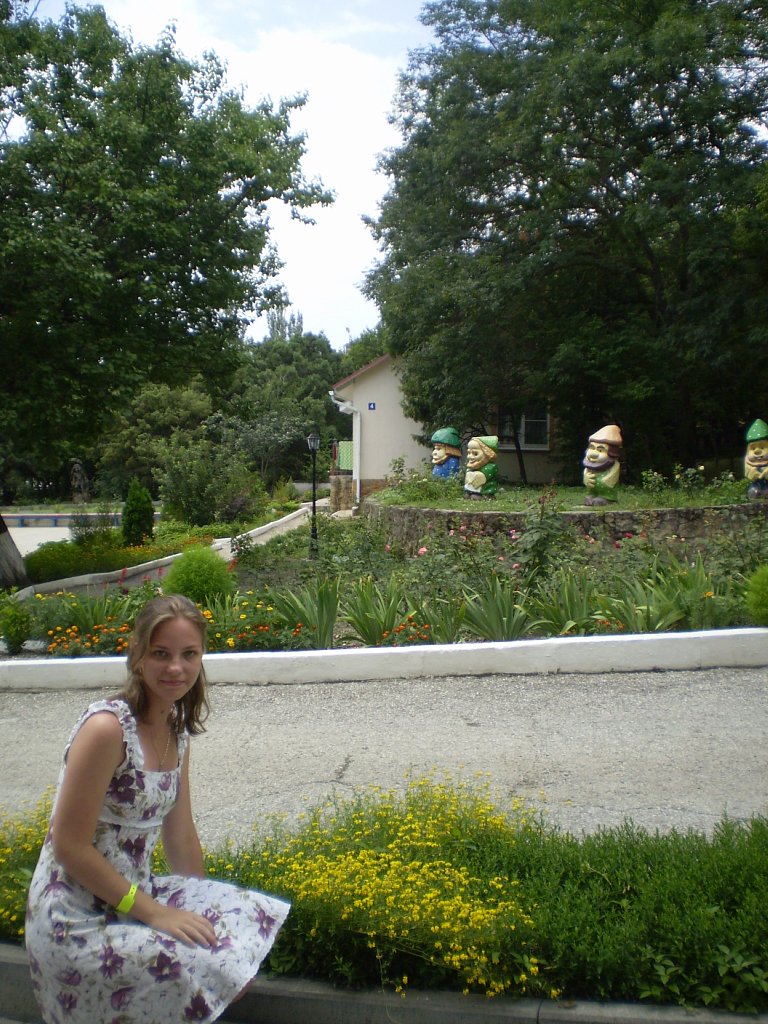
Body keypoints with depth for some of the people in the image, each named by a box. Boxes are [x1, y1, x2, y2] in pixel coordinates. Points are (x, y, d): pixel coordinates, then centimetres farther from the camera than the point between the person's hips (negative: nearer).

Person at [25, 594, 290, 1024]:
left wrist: (202, 907, 10)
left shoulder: (177, 732, 3)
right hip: (77, 922, -8)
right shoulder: (107, 727, -22)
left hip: (134, 897, 8)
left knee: (255, 923, 5)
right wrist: (153, 911, -17)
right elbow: (69, 845, -21)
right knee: (220, 968, -18)